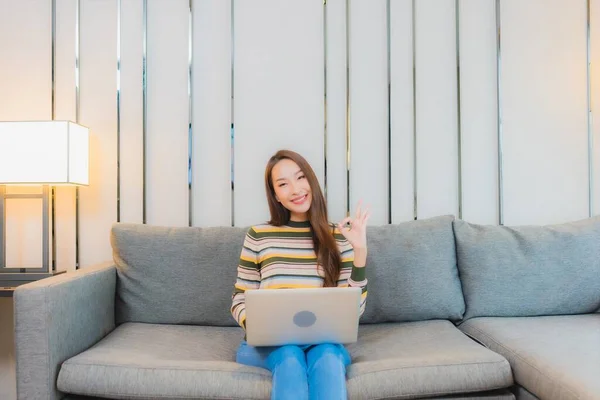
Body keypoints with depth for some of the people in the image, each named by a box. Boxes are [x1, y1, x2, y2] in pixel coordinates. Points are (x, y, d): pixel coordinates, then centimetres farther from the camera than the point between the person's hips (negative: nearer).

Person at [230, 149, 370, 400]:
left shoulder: (339, 238, 3)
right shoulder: (258, 236, 1)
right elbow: (240, 301, 6)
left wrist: (360, 251, -11)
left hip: (323, 343, 1)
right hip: (268, 344, 0)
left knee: (328, 357, -33)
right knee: (289, 356, -33)